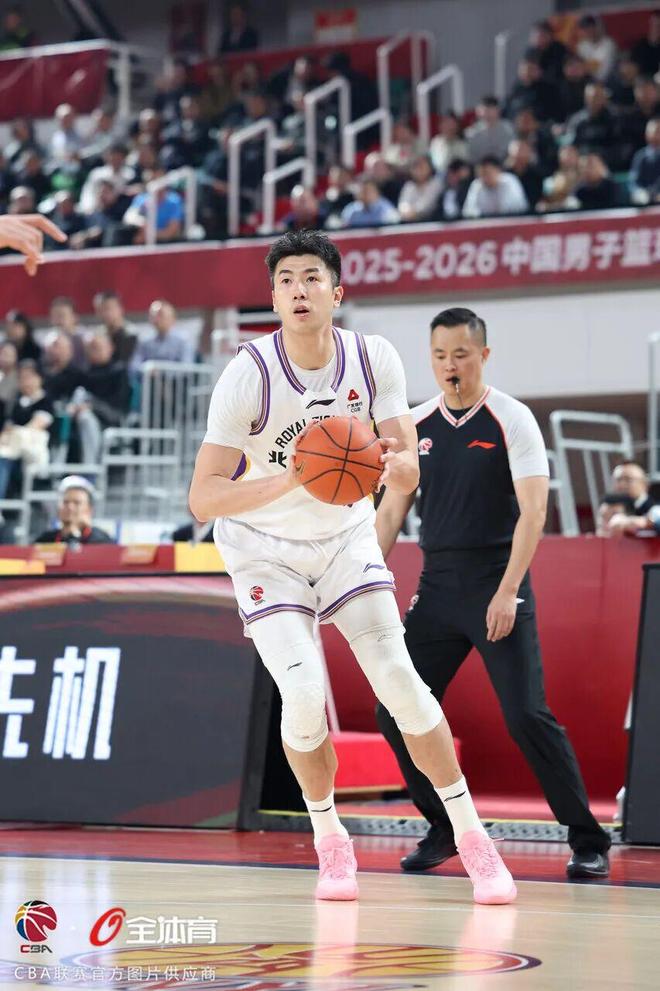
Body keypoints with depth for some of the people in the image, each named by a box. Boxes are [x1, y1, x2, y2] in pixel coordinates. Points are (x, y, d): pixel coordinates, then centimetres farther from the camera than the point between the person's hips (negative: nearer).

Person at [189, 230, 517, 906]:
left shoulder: (374, 360, -14)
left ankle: (472, 838, 5)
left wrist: (394, 464, -37)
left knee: (400, 682, -7)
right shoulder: (248, 376, -24)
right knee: (304, 695, -16)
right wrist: (291, 480, -41)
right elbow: (203, 497, -26)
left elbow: (408, 472, -12)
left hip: (345, 534, 2)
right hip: (263, 546, -2)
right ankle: (330, 843, 8)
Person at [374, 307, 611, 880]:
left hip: (498, 587, -5)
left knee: (527, 715, -14)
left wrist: (507, 592, -21)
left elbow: (533, 511, -12)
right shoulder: (415, 426, 9)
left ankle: (589, 842, -4)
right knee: (395, 713, 0)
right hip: (436, 587, 5)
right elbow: (391, 513, 14)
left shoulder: (511, 420, -5)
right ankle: (444, 829, 16)